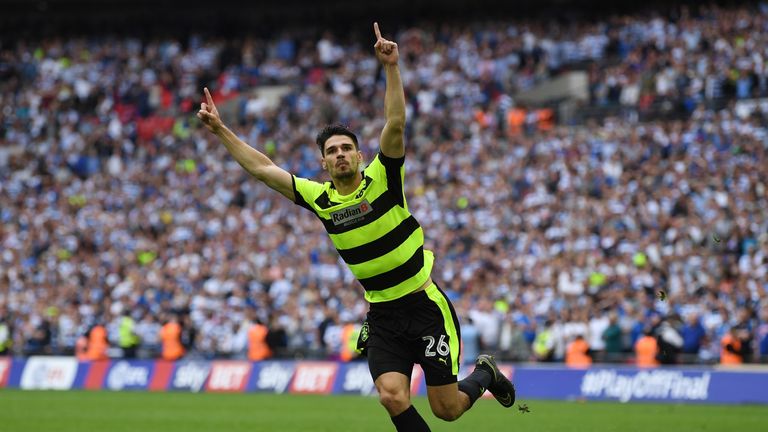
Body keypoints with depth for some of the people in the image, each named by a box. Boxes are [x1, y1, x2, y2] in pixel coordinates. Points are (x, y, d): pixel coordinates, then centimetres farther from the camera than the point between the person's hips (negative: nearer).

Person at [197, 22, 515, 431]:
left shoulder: (382, 180, -8)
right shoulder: (319, 198, 3)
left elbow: (395, 125, -21)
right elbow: (263, 168, 7)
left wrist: (391, 68, -31)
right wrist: (221, 130, 5)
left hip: (425, 306, -4)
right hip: (383, 316, 4)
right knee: (393, 397, -17)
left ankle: (484, 372, 33)